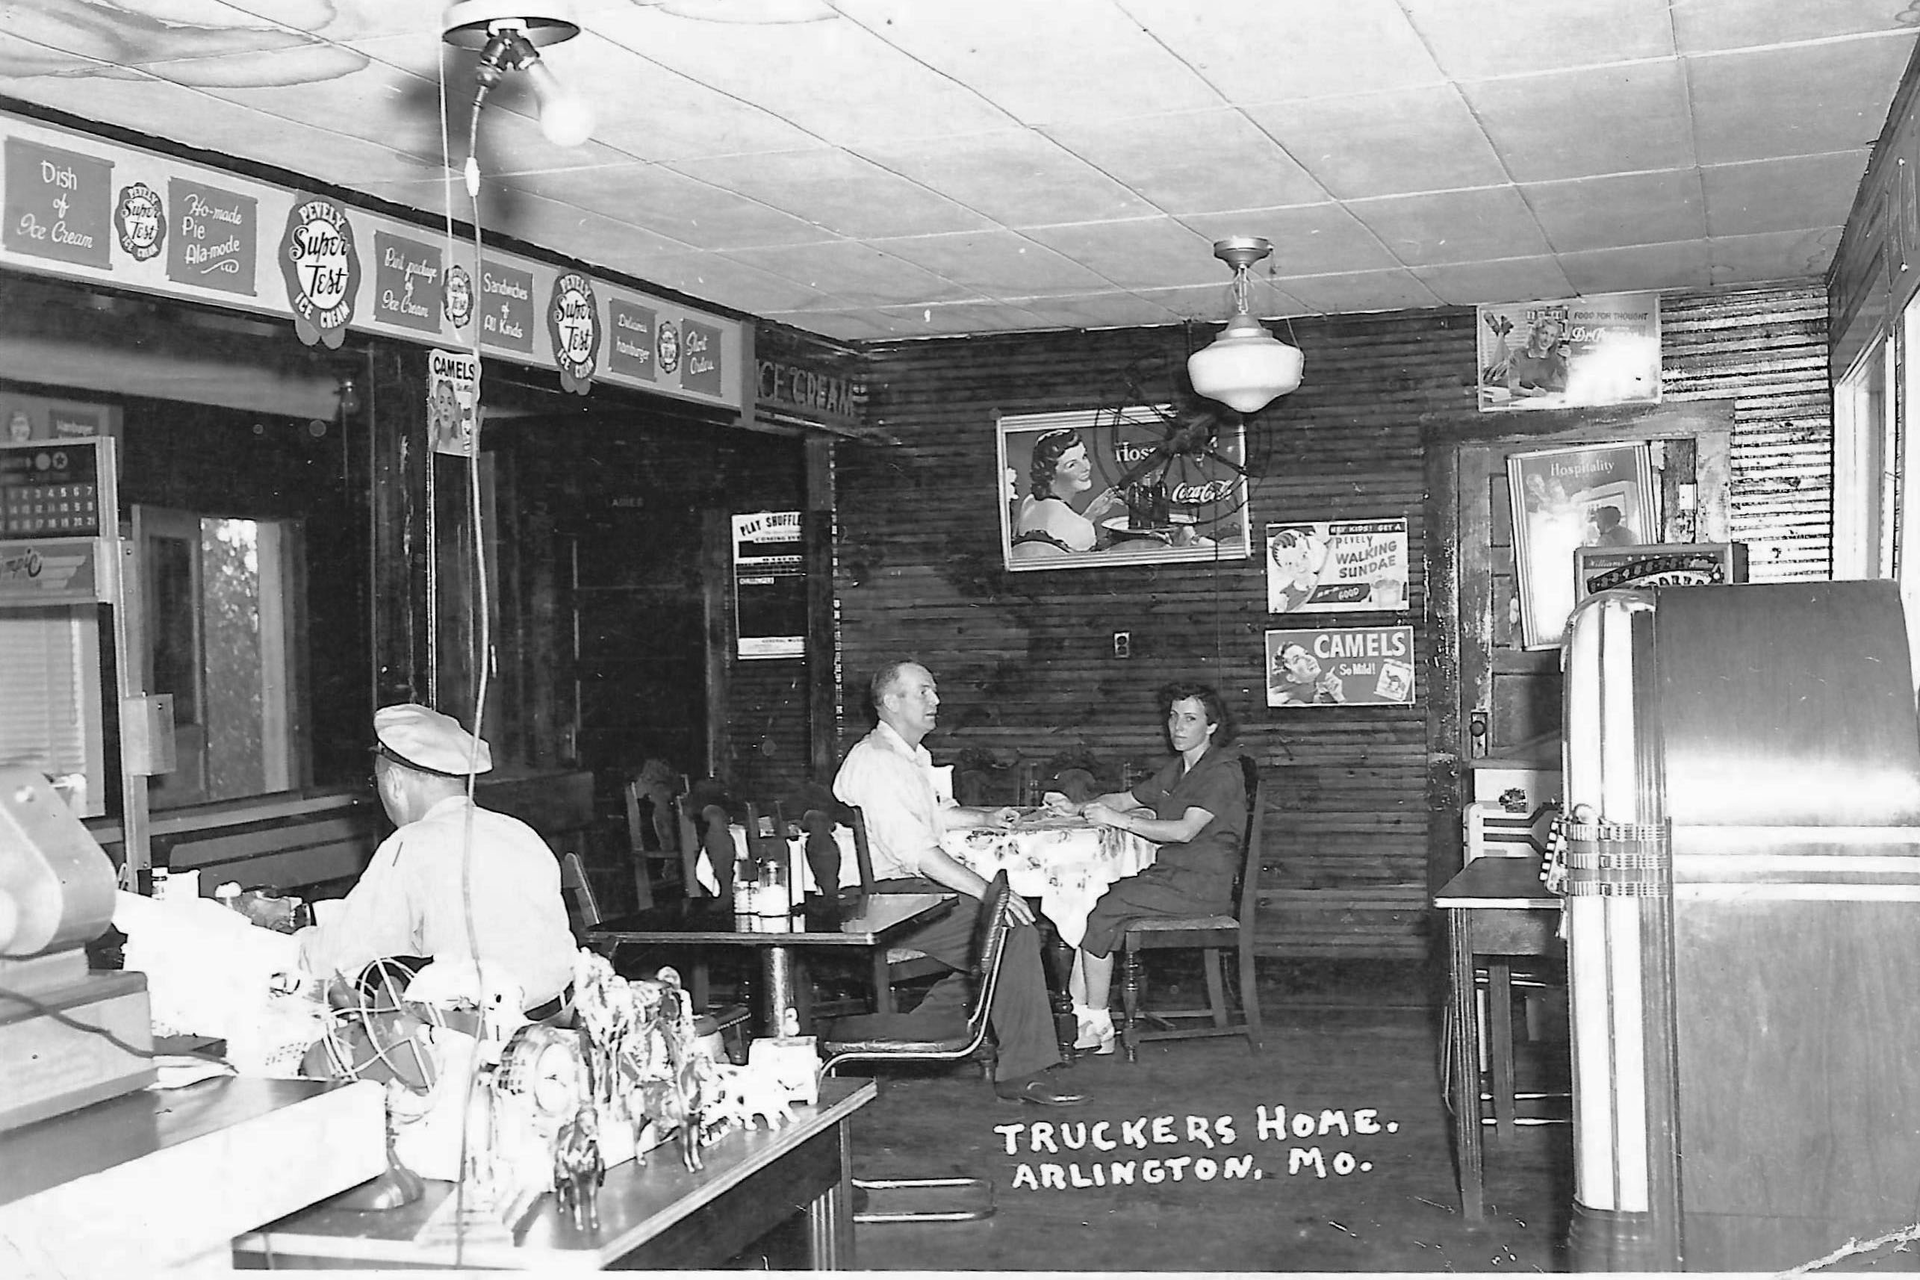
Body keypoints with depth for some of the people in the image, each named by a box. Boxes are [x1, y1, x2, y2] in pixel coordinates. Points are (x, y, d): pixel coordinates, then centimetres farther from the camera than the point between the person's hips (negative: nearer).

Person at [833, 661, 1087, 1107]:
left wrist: (984, 817, 24)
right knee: (1014, 928, -21)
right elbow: (914, 849, -25)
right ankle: (1021, 1074, -17)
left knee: (1018, 915, 4)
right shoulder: (875, 761, -16)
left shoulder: (912, 756, 18)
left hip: (915, 888, 11)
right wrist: (986, 891, -27)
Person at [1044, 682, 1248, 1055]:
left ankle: (1098, 1030, -12)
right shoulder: (1175, 770, 20)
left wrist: (1118, 819, -20)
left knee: (1100, 912, -20)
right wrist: (1077, 808, 10)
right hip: (1169, 876, 9)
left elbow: (1185, 830, -22)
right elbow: (1125, 799, 28)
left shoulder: (1222, 773, -10)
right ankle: (1079, 1016, -14)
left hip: (1200, 887, -9)